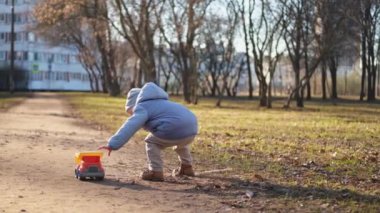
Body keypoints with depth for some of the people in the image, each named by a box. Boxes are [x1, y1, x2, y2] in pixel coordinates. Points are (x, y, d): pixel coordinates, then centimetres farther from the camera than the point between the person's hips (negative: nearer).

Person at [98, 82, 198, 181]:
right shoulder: (159, 103, 33)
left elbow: (129, 127, -9)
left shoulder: (143, 107, 4)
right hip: (192, 128, 9)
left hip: (176, 130, -9)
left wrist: (112, 144, -14)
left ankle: (156, 171, 6)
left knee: (151, 141, 11)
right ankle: (187, 167, 44)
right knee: (180, 142, 39)